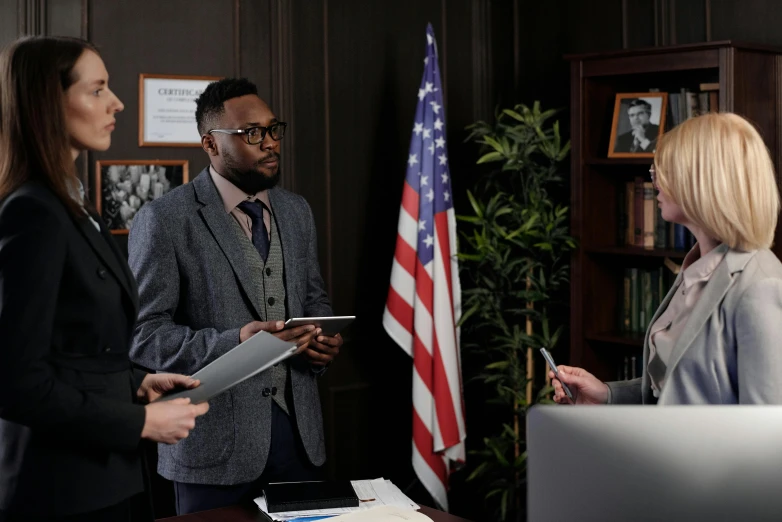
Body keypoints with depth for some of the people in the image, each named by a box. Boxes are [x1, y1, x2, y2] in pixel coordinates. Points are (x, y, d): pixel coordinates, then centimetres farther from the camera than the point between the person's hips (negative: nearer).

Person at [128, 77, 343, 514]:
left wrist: (322, 338, -2)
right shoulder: (165, 220, -9)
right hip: (215, 440, -5)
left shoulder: (297, 211, 11)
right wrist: (232, 343, -25)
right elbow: (144, 334, -11)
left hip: (298, 429, 5)